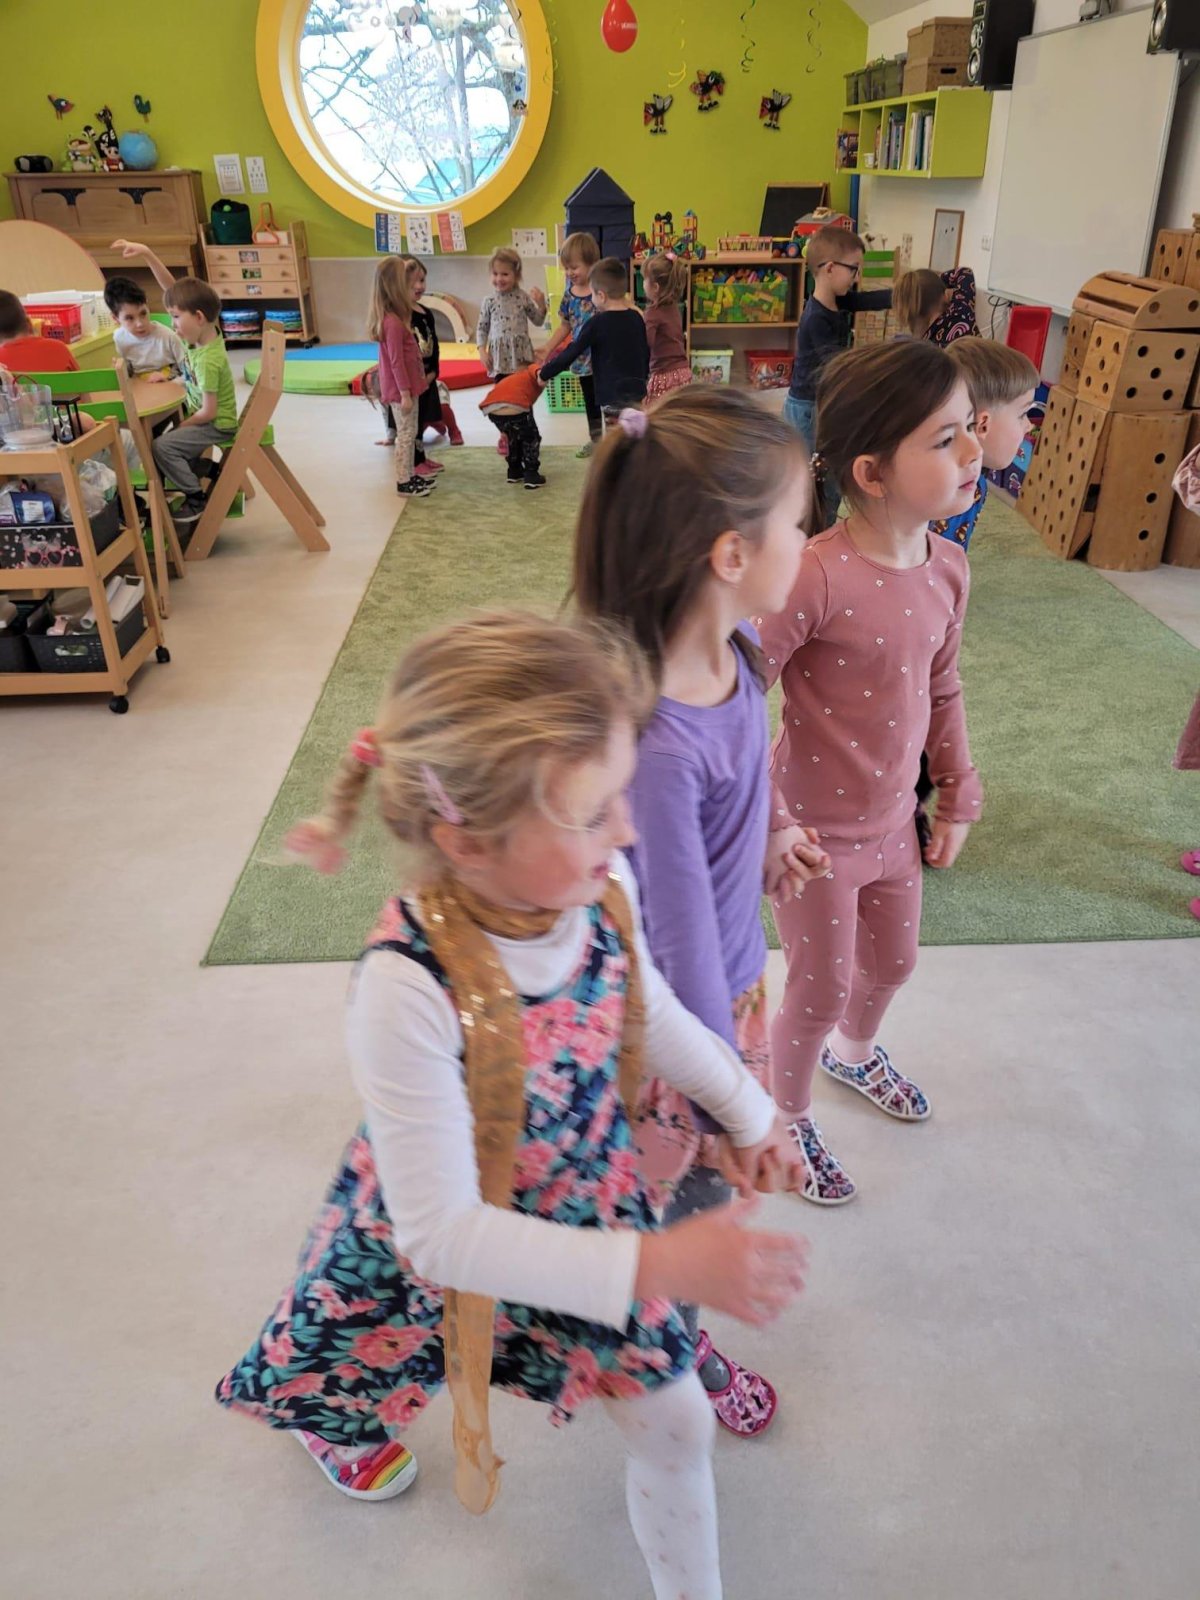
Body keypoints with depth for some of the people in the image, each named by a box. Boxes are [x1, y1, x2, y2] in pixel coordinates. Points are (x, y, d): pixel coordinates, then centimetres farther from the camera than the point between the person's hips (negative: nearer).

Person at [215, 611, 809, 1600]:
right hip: (439, 1242, -3)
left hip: (589, 1204, 3)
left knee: (675, 1425, 14)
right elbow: (441, 1232, -32)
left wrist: (748, 1110, 10)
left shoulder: (599, 886, -25)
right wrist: (663, 1266, -37)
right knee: (361, 1387, 30)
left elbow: (652, 1010, -1)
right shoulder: (410, 988, -41)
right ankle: (340, 1427, 70)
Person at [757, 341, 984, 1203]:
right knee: (821, 990, 12)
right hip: (817, 836, -7)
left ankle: (854, 1052, 60)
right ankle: (787, 1116, 42)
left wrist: (958, 797, 13)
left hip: (894, 822, 7)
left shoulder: (948, 567, -5)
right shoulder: (816, 577, -29)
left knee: (893, 963, 27)